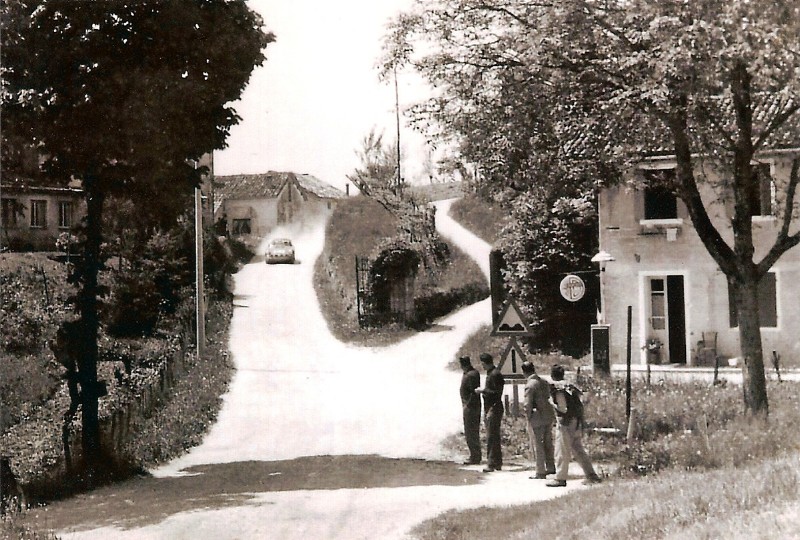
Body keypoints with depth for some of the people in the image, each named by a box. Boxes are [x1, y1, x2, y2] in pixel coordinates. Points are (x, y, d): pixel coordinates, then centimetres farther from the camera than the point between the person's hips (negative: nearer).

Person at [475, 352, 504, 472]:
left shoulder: (495, 374, -16)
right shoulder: (490, 373, 15)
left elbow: (497, 393, -21)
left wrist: (483, 390, -16)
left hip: (494, 408, -10)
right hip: (489, 408, 10)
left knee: (491, 437, -10)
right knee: (494, 437, 14)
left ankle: (491, 463, -10)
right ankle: (497, 463, 20)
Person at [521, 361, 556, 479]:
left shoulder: (530, 385, -17)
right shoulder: (544, 382, 7)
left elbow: (528, 405, -17)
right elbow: (549, 397, 12)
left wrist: (528, 419, -6)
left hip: (537, 418, -7)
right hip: (549, 416, 7)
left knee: (537, 446, 3)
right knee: (548, 443, 19)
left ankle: (541, 473, 7)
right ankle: (551, 468, 29)